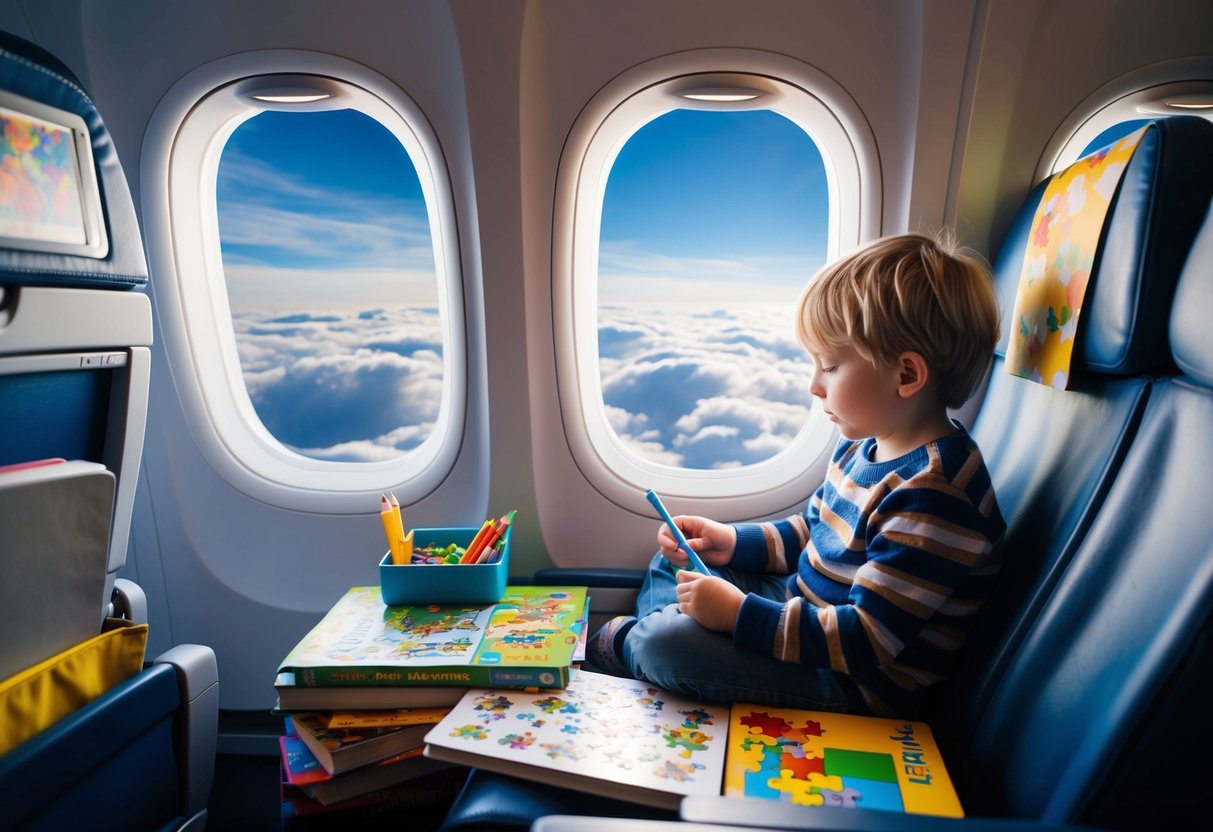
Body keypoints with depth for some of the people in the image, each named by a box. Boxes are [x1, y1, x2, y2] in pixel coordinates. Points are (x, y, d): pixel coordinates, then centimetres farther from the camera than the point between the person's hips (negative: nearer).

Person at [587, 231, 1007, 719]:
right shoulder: (869, 444, 1)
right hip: (803, 607, 10)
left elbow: (869, 639, -29)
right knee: (672, 561, 16)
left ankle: (620, 644, 7)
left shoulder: (932, 497, -30)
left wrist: (740, 614, -28)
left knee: (665, 645, -24)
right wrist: (733, 543, 1)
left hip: (862, 683, -9)